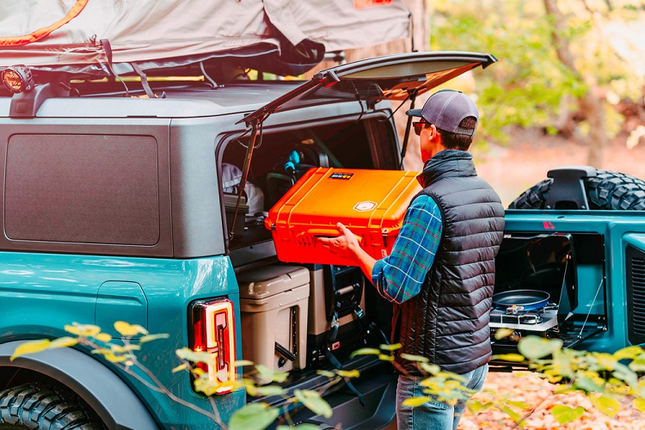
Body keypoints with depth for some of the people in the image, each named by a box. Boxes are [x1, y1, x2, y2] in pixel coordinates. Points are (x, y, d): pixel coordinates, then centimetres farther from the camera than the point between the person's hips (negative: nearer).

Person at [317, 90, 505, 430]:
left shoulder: (431, 203, -21)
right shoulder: (489, 196, 7)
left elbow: (396, 287, -21)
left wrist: (355, 252, -5)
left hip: (435, 367, -9)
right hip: (477, 354, 9)